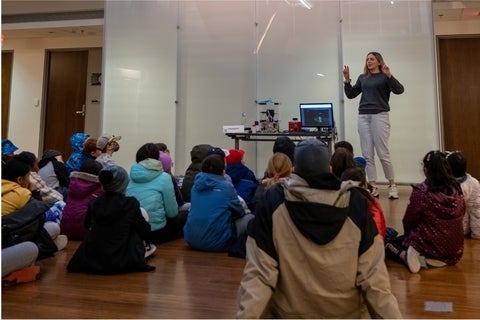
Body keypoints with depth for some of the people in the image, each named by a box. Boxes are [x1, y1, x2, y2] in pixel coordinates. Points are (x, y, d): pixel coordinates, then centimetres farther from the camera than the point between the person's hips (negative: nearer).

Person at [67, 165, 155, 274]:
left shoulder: (93, 203, -3)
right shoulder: (131, 204, -13)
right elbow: (146, 233, -4)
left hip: (92, 262, 4)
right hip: (122, 263, -3)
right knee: (137, 233, 16)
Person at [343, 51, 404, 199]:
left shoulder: (384, 76, 4)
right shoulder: (362, 78, 16)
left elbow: (399, 90, -9)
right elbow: (351, 94, 15)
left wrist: (389, 75, -21)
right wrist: (347, 80, 2)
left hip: (380, 116, -4)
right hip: (363, 117, 4)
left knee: (383, 153, -5)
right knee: (367, 154, 1)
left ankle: (392, 185, 9)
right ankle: (373, 187, 7)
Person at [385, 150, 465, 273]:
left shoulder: (421, 192, -20)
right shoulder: (457, 189, -5)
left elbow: (408, 222, -11)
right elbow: (461, 214, 10)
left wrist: (409, 235, 12)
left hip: (430, 247, -7)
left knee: (389, 244, 12)